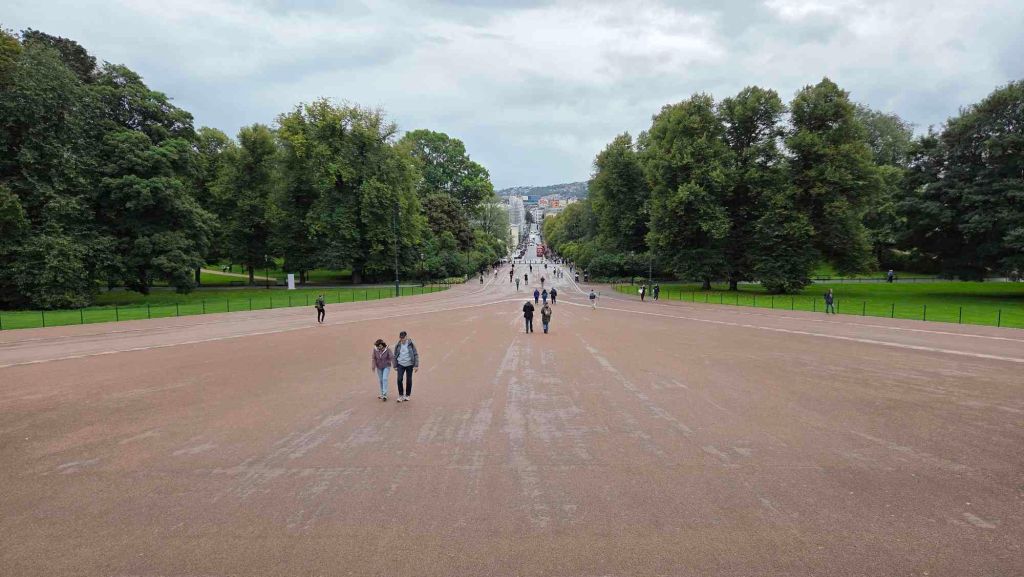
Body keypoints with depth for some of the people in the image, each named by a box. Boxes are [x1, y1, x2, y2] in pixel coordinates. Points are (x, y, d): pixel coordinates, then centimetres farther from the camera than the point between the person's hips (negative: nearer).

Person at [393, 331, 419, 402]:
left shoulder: (411, 344, -7)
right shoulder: (398, 345, -1)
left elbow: (416, 355, -4)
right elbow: (395, 356, 9)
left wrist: (416, 365, -9)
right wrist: (395, 366, 8)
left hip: (409, 365, -1)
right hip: (400, 364, 1)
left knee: (409, 380, 6)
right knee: (399, 379, -11)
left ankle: (407, 395, 22)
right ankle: (400, 395, 5)